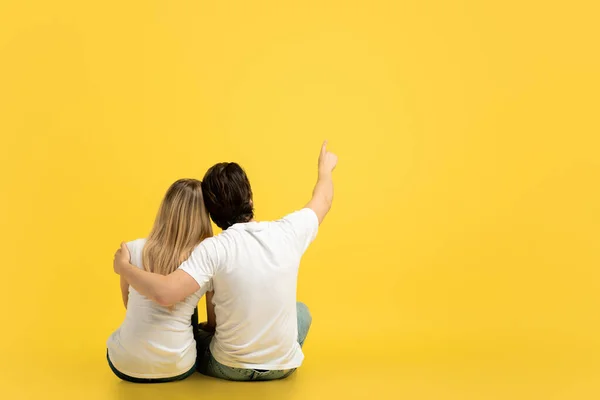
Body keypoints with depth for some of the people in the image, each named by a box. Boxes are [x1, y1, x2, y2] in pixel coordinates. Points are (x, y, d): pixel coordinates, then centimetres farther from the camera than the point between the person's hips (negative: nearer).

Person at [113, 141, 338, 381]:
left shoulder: (213, 249, -23)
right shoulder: (287, 233, -14)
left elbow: (164, 293, -34)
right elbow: (322, 201, 7)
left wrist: (123, 267, -16)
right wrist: (325, 167, 28)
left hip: (229, 368, -2)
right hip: (283, 367, 3)